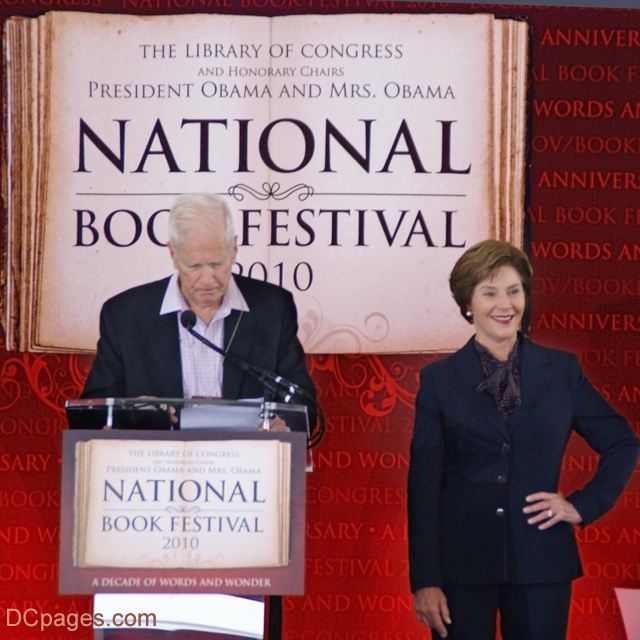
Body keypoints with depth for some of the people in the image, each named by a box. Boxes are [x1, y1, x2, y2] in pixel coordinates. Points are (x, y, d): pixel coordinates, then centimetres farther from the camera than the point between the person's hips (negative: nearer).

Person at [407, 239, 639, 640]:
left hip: (541, 564, 1)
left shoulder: (561, 371, 7)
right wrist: (425, 581, -7)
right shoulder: (439, 380, 3)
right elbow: (423, 486, 0)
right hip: (462, 566, -1)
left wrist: (583, 506, 3)